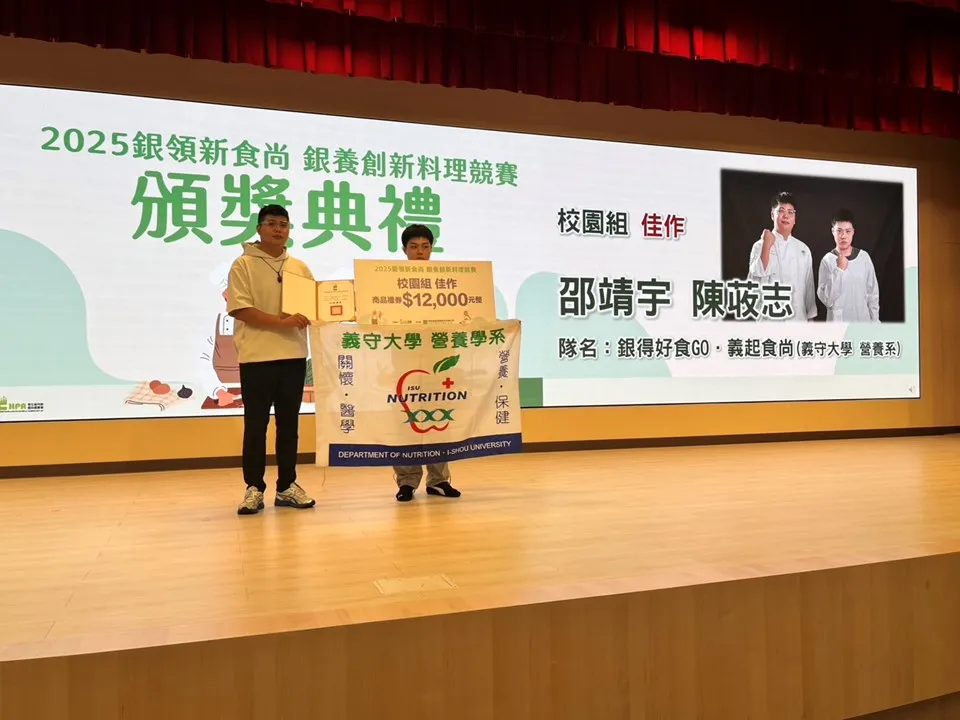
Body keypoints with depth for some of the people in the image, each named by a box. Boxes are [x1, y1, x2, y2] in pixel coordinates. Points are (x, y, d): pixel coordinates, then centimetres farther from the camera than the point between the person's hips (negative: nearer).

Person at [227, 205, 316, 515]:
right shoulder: (243, 265, -2)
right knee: (256, 424, 2)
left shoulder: (299, 267, 13)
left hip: (293, 355, 4)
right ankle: (254, 489, 11)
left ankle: (286, 486, 18)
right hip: (257, 356, -4)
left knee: (289, 423, 9)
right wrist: (282, 322, -21)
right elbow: (239, 308, -12)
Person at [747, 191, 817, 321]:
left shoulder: (803, 249, 10)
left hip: (798, 317, 4)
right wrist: (767, 245, -17)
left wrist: (811, 317, 13)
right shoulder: (760, 245, -1)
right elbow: (758, 276, -17)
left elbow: (809, 285, 14)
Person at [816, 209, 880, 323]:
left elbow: (873, 292, 8)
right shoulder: (828, 260, -8)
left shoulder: (864, 257, 1)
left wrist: (875, 321, 7)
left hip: (862, 323, 3)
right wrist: (839, 270, -20)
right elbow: (826, 299, -15)